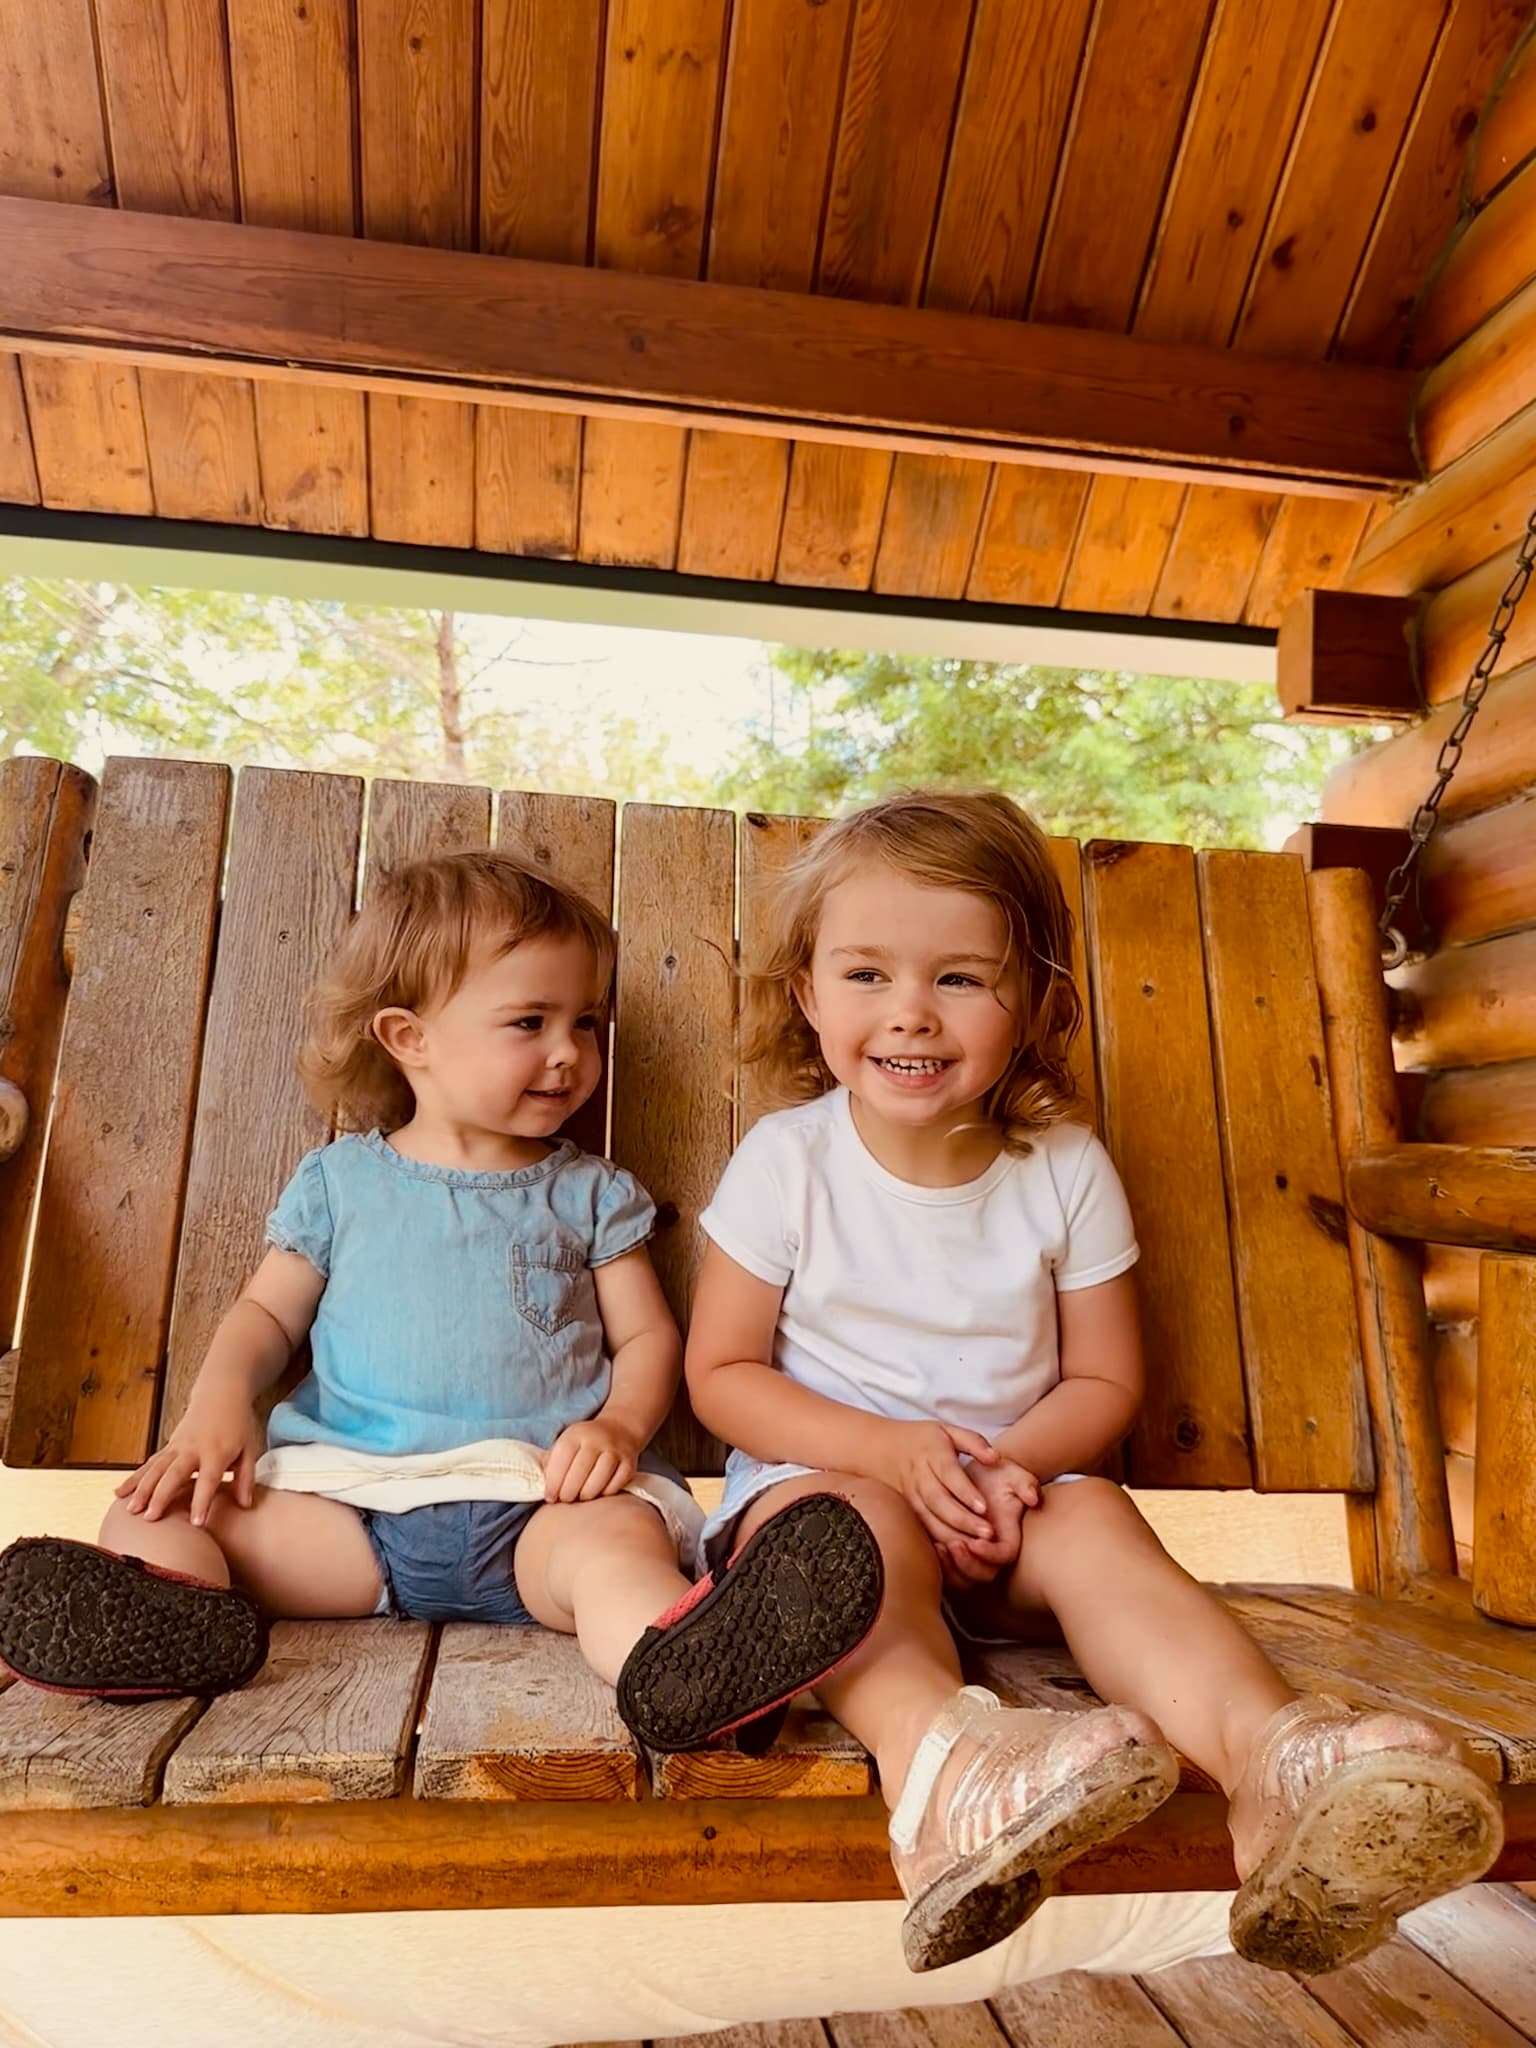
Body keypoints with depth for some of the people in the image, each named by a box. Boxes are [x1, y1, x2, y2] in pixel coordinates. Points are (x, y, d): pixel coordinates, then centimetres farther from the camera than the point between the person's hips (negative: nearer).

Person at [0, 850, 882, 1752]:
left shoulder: (590, 1192, 12)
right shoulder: (340, 1180, 14)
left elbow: (648, 1334, 10)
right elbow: (268, 1313, 17)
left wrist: (620, 1422, -12)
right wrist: (220, 1404, -4)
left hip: (543, 1498, -2)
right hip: (350, 1490, 2)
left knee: (621, 1544, -33)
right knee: (156, 1519, -14)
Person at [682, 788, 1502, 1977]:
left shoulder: (1067, 1171, -3)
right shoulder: (787, 1159, -9)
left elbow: (1106, 1380, 3)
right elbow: (722, 1373, -6)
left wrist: (1009, 1462, -19)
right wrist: (892, 1448, -20)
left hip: (1007, 1497, 2)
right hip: (822, 1471, -1)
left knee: (1096, 1520, -27)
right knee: (857, 1520, -33)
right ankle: (940, 1753, -57)